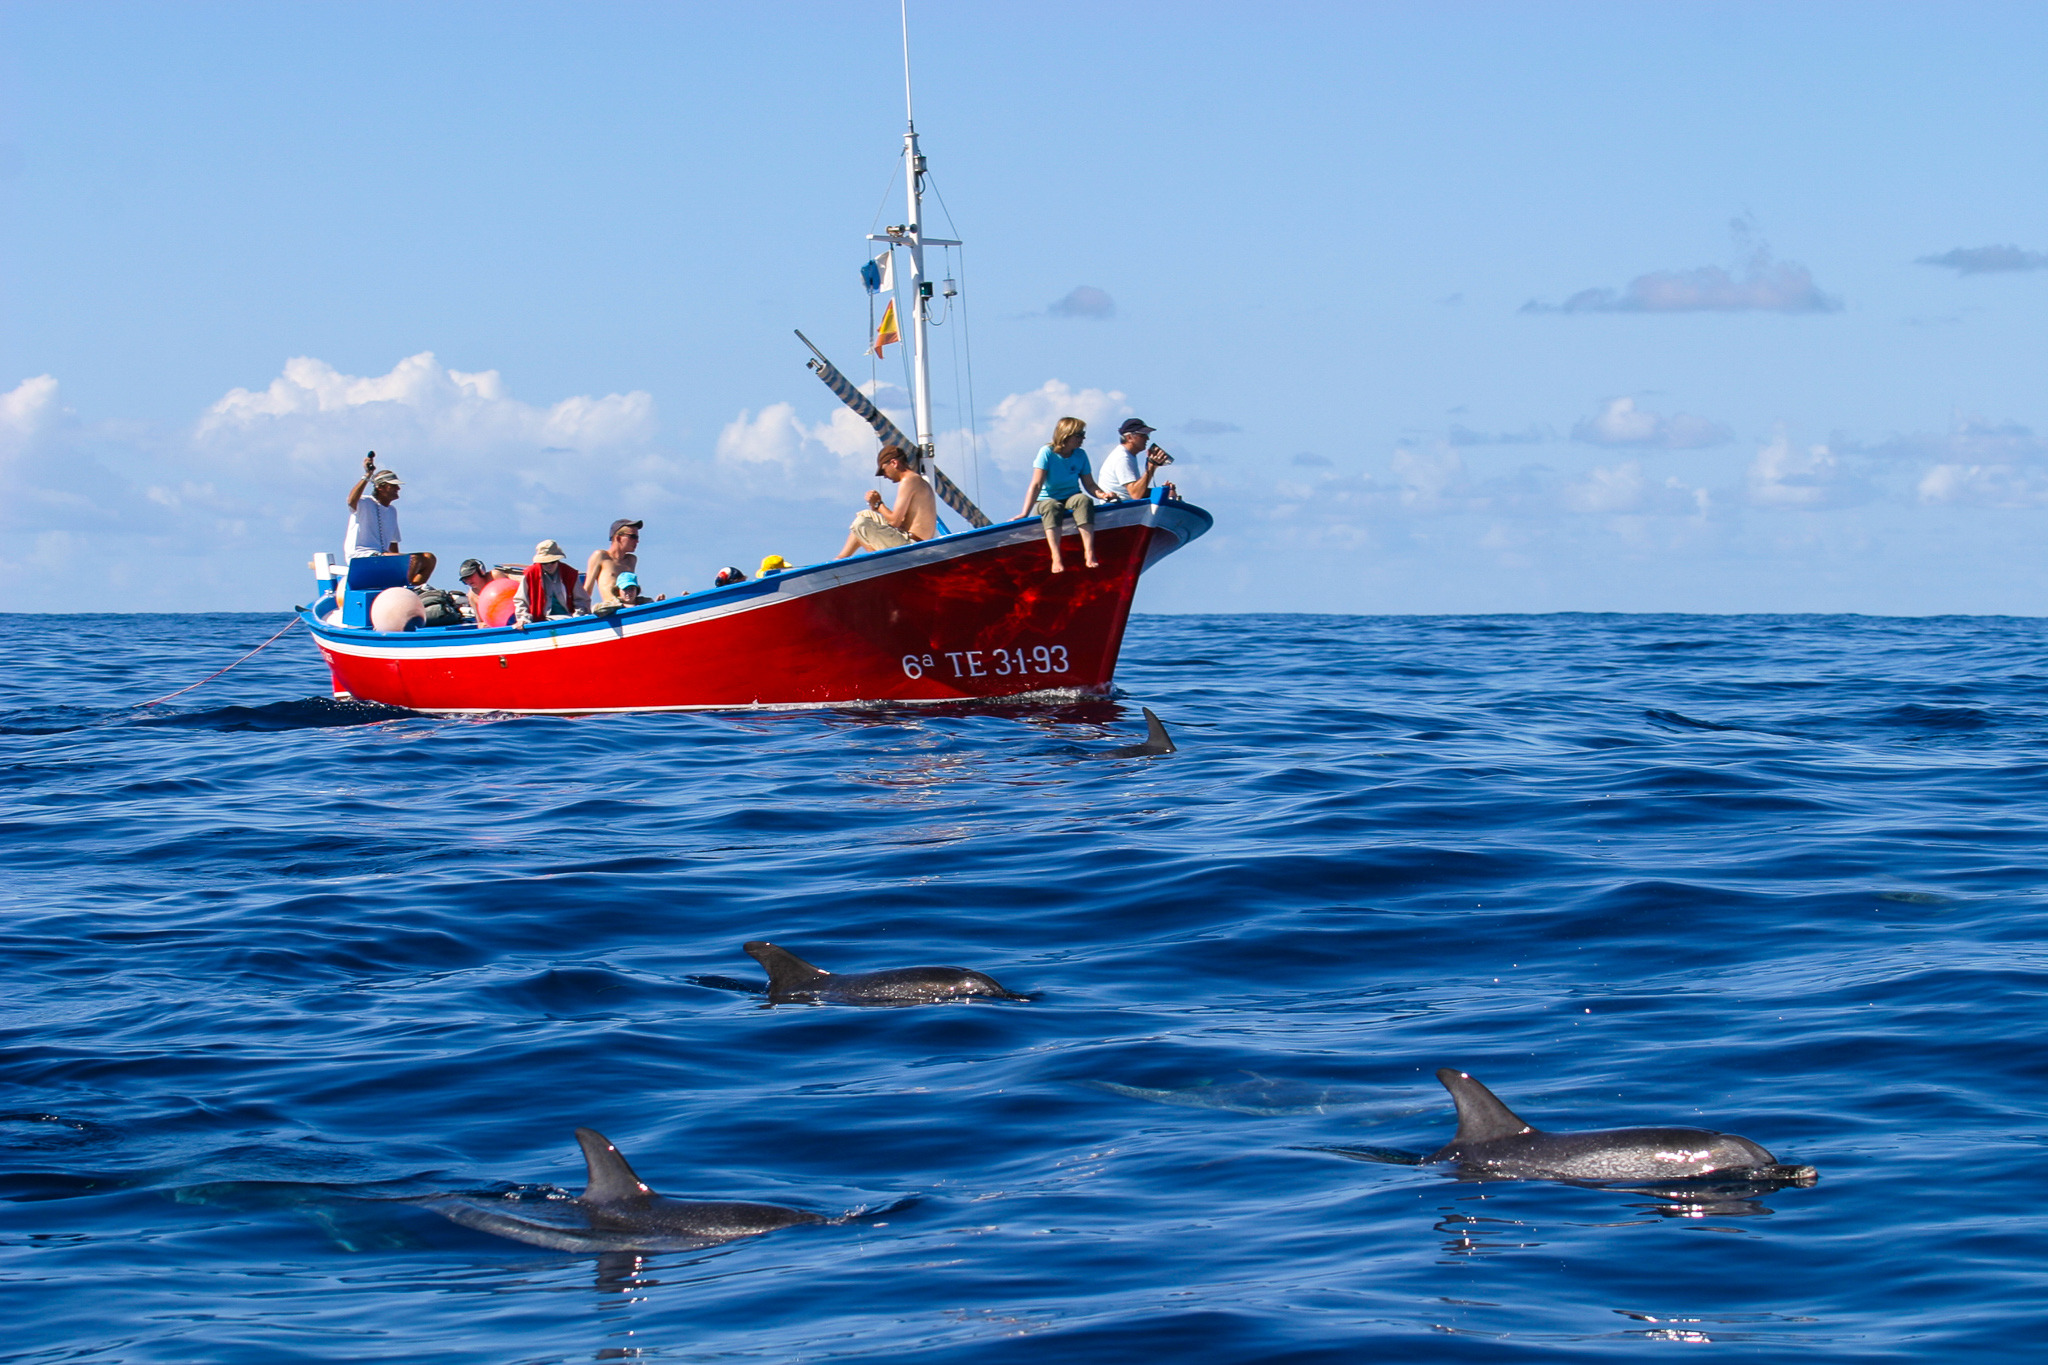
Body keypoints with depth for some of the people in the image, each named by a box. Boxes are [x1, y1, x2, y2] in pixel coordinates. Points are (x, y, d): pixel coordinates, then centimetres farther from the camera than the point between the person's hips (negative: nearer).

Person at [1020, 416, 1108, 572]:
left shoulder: (1080, 455, 3)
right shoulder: (1047, 452, -10)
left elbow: (1089, 484, 4)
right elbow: (1036, 485, -16)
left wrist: (1101, 494, -18)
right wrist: (1024, 514, -23)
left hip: (1071, 499, 3)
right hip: (1046, 500, -3)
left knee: (1084, 500, -32)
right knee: (1052, 507, -38)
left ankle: (1089, 553, -43)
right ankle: (1056, 559, -49)